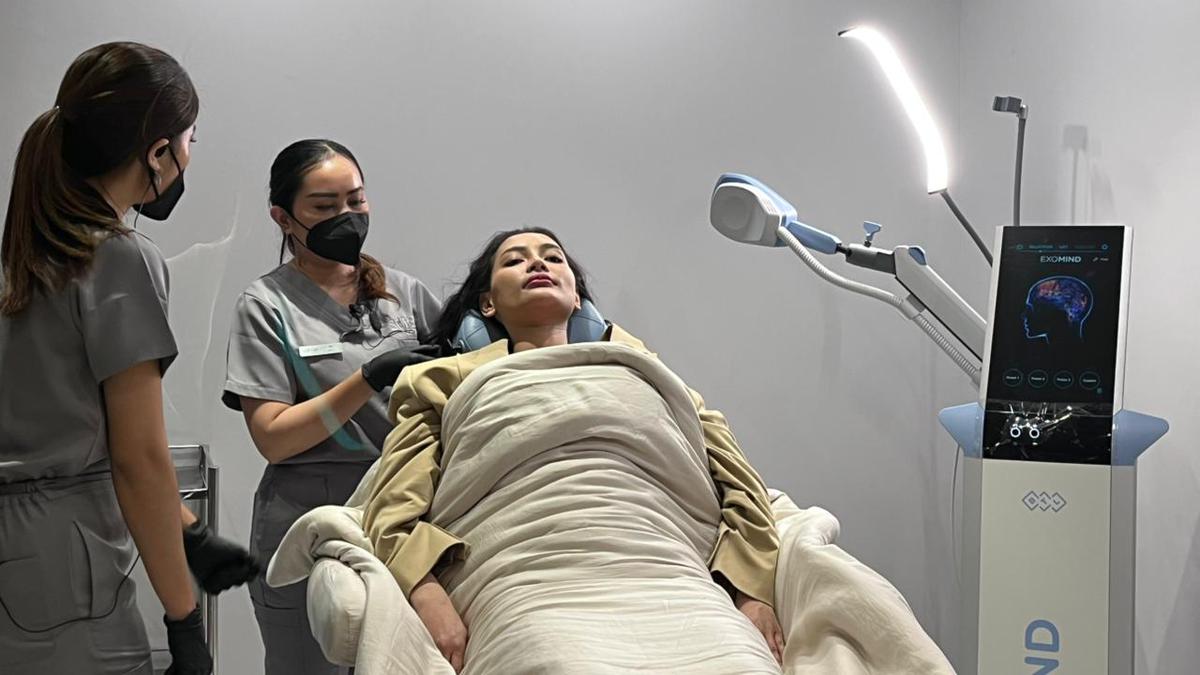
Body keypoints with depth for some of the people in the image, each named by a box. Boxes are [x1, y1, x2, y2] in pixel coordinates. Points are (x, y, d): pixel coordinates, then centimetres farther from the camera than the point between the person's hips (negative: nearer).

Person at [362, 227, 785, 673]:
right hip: (533, 586, -2)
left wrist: (752, 593, -1)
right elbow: (393, 512, 10)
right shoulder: (446, 379, 25)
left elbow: (737, 483, 18)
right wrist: (428, 597, -12)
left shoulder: (640, 364, 30)